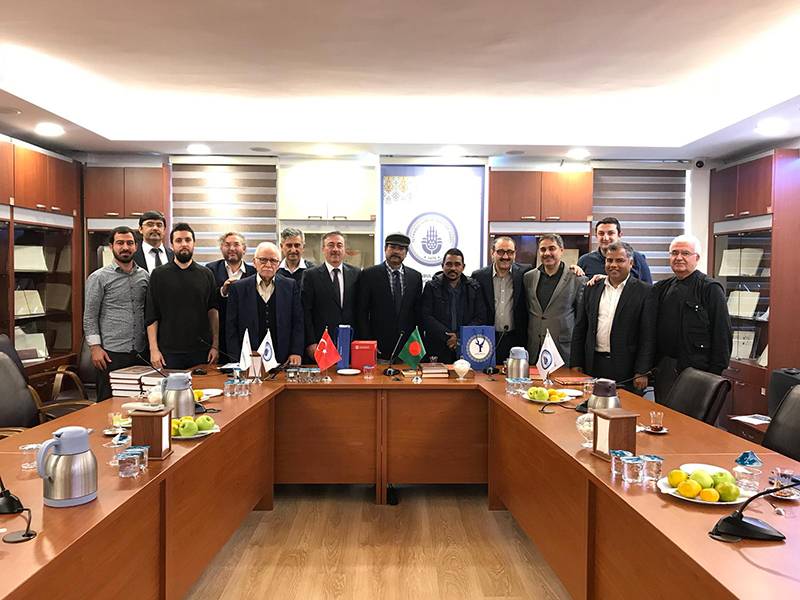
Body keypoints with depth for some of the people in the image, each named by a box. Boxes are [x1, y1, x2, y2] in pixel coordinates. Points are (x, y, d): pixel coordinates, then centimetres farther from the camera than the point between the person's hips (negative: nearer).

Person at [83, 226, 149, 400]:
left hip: (140, 352, 4)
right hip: (111, 353, -4)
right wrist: (95, 346, -10)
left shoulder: (144, 276, 10)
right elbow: (90, 316, -3)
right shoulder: (99, 278, -2)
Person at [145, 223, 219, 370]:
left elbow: (213, 311, 5)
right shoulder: (159, 275, 2)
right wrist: (154, 349, -7)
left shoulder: (206, 274, 6)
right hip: (169, 352, -1)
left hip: (201, 351, 1)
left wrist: (215, 345, -1)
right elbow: (151, 316, 0)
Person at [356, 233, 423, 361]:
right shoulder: (369, 275, 0)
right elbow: (362, 313, -1)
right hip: (379, 350, -2)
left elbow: (418, 313, 12)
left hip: (408, 350, 3)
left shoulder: (415, 277, 9)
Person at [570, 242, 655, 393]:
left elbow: (649, 336, -5)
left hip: (626, 370, -3)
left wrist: (642, 372, -9)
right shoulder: (592, 289, 11)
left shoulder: (644, 291, -2)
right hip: (593, 366, 3)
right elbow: (580, 329, 11)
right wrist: (576, 364, 6)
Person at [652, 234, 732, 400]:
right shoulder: (661, 288, 11)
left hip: (698, 369, -5)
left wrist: (716, 372, -12)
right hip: (663, 368, 5)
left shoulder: (711, 289, -6)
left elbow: (722, 334, -9)